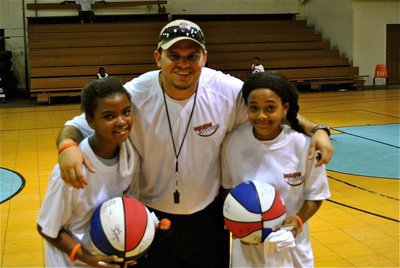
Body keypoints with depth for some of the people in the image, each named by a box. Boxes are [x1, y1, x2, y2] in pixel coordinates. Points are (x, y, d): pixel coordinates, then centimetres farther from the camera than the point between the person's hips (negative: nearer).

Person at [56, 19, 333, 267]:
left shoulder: (228, 91, -15)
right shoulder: (135, 96, -20)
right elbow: (78, 126, -14)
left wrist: (316, 129, -17)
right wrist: (67, 145, -37)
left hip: (209, 215, 2)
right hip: (150, 218, -2)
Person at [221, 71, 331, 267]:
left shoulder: (303, 145, -15)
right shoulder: (233, 142, -12)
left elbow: (315, 196, -4)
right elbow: (226, 188, 2)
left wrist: (298, 220, -20)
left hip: (290, 243, 0)